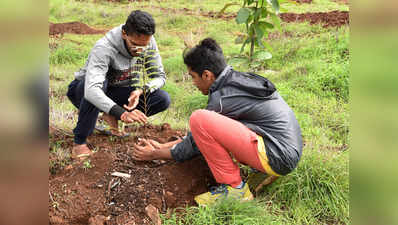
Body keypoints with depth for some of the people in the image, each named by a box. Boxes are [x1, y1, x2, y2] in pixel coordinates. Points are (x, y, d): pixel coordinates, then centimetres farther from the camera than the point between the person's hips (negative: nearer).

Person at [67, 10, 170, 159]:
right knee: (101, 83, -41)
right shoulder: (104, 48, -33)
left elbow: (160, 76, -9)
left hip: (116, 92, 4)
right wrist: (122, 113, -60)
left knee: (163, 99, -16)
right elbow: (91, 90, -46)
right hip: (84, 91, -4)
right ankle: (79, 141, -23)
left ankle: (111, 117, 0)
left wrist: (141, 91, -30)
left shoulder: (148, 42, -17)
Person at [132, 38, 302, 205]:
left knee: (199, 119, -20)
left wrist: (155, 154, 11)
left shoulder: (224, 98, -16)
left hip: (277, 158, -10)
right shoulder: (238, 80, 12)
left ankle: (234, 188, -7)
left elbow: (195, 144, -3)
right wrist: (164, 146, 22)